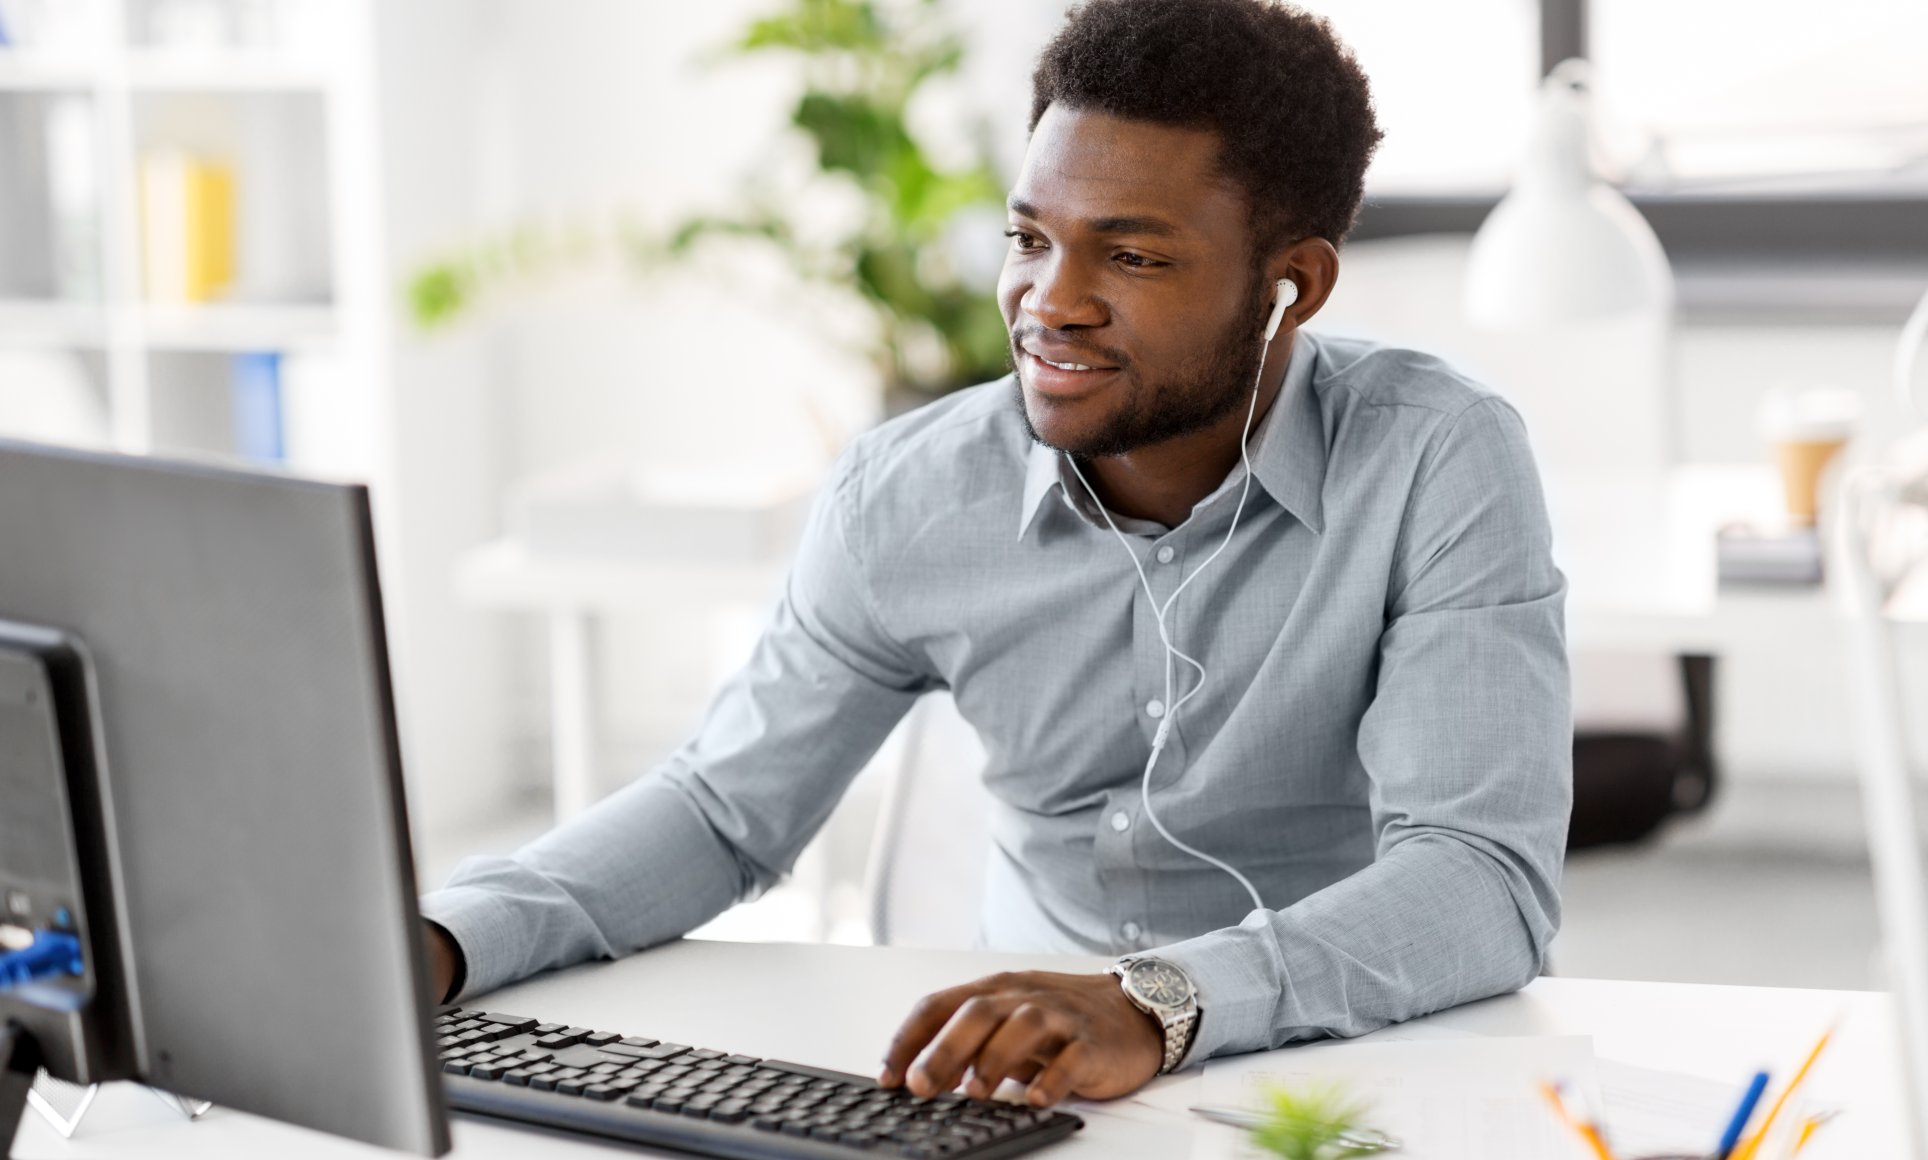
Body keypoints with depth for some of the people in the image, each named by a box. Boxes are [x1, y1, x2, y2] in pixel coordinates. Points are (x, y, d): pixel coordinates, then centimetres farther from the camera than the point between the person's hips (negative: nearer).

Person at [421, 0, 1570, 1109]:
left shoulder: (1441, 464, -14)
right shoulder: (905, 499, -3)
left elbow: (1487, 882, -22)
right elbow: (728, 807, 8)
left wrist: (1163, 1002, -39)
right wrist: (447, 941, -10)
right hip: (1035, 1086, 3)